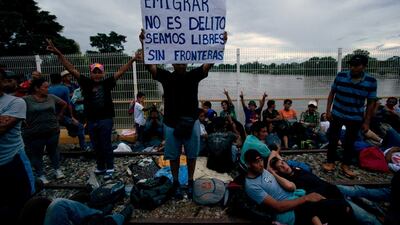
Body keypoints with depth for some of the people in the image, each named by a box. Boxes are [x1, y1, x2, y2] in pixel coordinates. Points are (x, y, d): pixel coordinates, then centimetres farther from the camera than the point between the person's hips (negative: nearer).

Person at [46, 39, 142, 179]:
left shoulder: (107, 83, -4)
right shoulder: (86, 83, 1)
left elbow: (121, 71, -8)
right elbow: (71, 69, -1)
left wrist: (132, 60, -15)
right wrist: (58, 54, -8)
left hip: (105, 120, -3)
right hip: (91, 121, 4)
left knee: (106, 145, 4)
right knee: (96, 146, 16)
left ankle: (110, 168, 19)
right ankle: (100, 167, 33)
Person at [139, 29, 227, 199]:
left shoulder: (194, 75, 0)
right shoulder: (166, 76, -1)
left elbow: (209, 63, -8)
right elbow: (149, 64, -11)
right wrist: (144, 44, -23)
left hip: (191, 122, 1)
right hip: (171, 123, 0)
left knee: (191, 155, 13)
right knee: (174, 156, 13)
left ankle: (190, 182, 32)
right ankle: (176, 183, 32)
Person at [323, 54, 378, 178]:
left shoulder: (371, 81, -9)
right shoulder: (341, 76, -9)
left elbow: (371, 103, -3)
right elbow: (332, 93, 1)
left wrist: (366, 122, -4)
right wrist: (328, 110, -4)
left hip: (356, 118, 0)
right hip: (337, 114, 0)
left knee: (350, 142, 12)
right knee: (333, 139, 8)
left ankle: (345, 165, 28)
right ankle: (330, 162, 25)